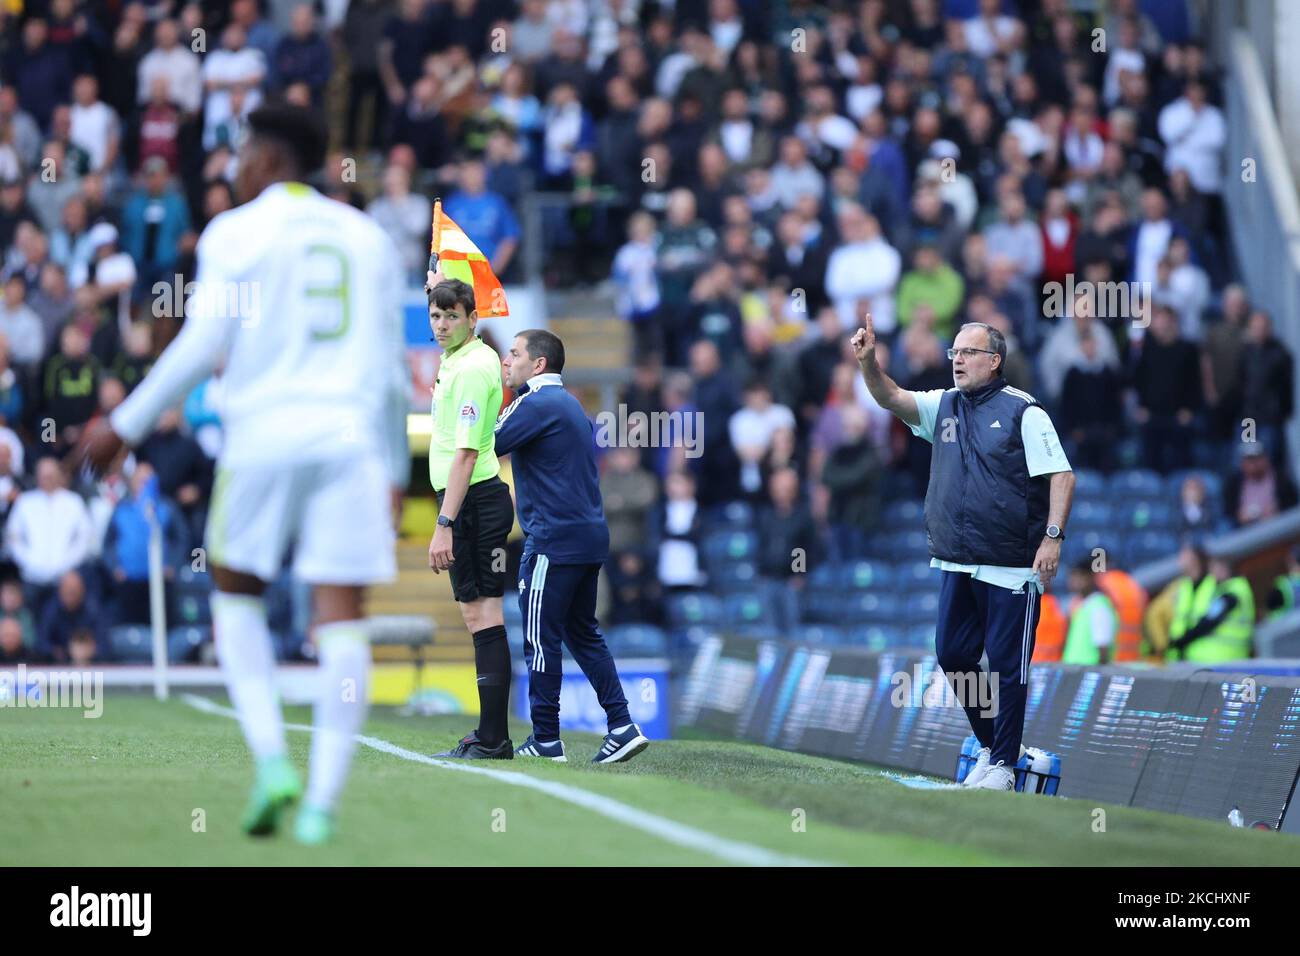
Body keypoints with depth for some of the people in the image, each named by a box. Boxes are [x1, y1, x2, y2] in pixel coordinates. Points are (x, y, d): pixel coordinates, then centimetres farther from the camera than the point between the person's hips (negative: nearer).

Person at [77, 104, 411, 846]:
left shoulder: (236, 232, 3)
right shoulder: (367, 237, 16)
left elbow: (205, 344, -6)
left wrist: (125, 426, -1)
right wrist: (397, 470, 24)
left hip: (265, 433, -2)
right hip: (351, 437, 2)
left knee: (237, 594, 15)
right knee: (342, 617, -1)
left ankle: (272, 759, -2)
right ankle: (324, 799, -8)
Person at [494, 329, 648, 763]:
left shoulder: (537, 405, -12)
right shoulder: (568, 403, 19)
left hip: (553, 540, -10)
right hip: (589, 536, 10)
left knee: (541, 638, -3)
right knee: (582, 633, 14)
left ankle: (545, 740, 0)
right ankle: (622, 727, 8)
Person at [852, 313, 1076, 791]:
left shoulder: (1023, 412, -6)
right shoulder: (943, 406, 12)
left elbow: (1061, 475, -9)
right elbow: (891, 397, 0)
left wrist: (1052, 536, -18)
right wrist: (869, 362, -18)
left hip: (1011, 567, -6)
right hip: (956, 564, 6)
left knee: (1007, 663, -2)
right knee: (953, 656, 8)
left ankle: (1003, 764, 6)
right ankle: (989, 745, 24)